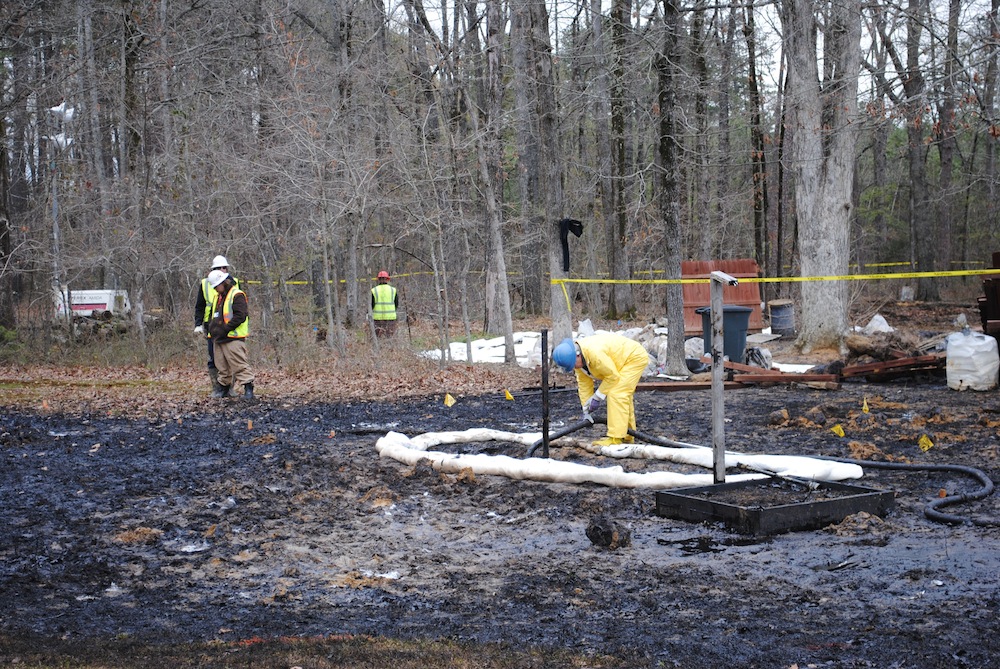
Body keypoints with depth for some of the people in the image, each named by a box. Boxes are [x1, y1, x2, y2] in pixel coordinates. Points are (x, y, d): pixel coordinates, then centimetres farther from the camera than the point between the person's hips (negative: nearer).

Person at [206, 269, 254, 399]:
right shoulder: (218, 297, 20)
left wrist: (225, 329, -19)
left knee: (239, 365, -12)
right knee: (223, 367, 12)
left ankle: (248, 390, -12)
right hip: (219, 340, 9)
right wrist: (211, 328, 12)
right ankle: (225, 390, 22)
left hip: (233, 338, -9)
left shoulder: (237, 295, -9)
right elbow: (214, 315, 31)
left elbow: (240, 316, -18)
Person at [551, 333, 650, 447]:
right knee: (622, 395, 16)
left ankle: (615, 438, -17)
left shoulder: (594, 353, -35)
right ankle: (627, 436, 27)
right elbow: (584, 383, 1)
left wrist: (598, 397, -17)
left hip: (635, 357, -10)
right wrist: (587, 410, 0)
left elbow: (612, 376, -26)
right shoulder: (576, 359, -6)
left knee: (616, 394, -17)